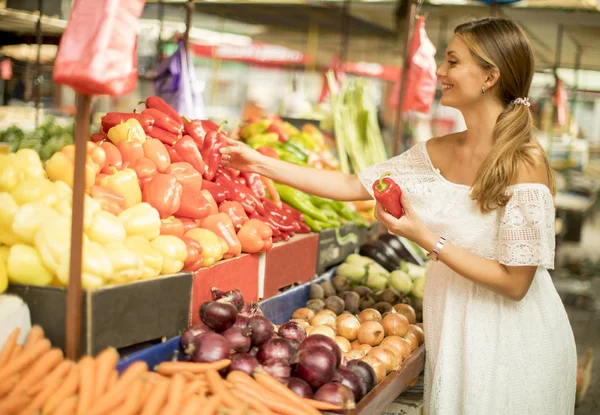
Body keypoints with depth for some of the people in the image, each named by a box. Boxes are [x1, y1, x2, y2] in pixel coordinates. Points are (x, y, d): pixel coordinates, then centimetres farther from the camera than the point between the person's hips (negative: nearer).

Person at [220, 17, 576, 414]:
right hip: (452, 332, 6)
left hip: (511, 344, -6)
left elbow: (515, 283, -20)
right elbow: (352, 186, 5)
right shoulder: (436, 153, 0)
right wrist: (261, 163, 3)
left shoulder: (525, 163, -20)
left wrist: (426, 239, -23)